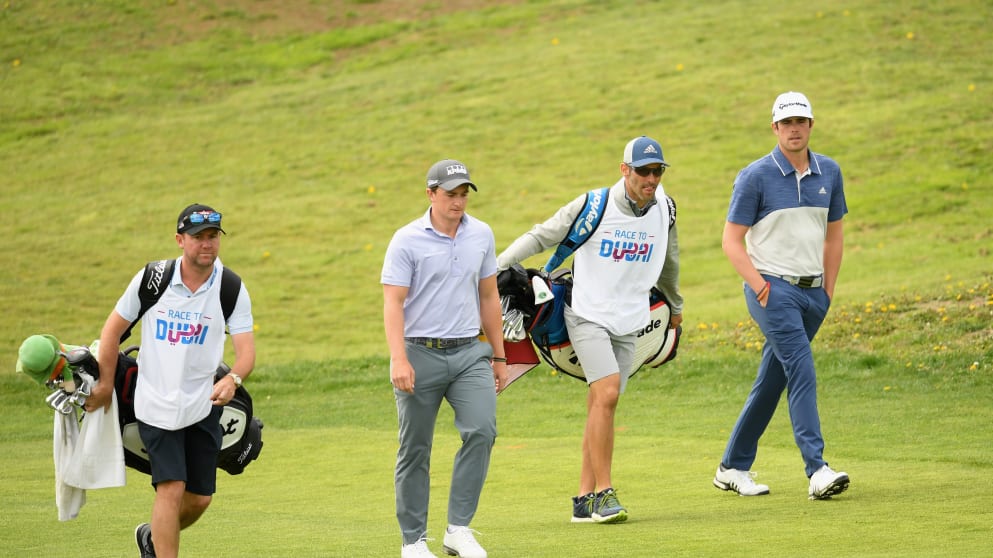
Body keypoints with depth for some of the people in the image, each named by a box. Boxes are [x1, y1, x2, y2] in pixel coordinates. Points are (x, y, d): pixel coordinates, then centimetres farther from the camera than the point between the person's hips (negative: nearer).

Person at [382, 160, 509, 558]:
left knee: (482, 430, -16)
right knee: (415, 450, 2)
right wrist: (398, 359, -22)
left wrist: (499, 356, 17)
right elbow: (392, 302, -11)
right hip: (421, 353, -3)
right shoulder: (407, 241, -6)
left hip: (470, 352, 3)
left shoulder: (481, 235, 8)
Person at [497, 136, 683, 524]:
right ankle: (603, 493, -17)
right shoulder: (592, 206, -11)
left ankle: (585, 500, 7)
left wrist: (675, 306, 36)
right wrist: (494, 268, -10)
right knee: (607, 393, -20)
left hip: (628, 323, 5)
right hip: (587, 315, -5)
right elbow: (541, 237, -4)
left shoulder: (663, 211, 4)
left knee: (602, 406, 4)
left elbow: (668, 261, 23)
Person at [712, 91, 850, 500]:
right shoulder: (755, 177, -6)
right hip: (773, 289, -6)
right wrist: (761, 288, -13)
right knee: (802, 372, -19)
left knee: (771, 382, 10)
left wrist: (828, 290, 13)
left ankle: (733, 467, 20)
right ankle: (817, 471, -26)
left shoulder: (829, 173, 9)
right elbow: (732, 241, -4)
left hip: (813, 294, 6)